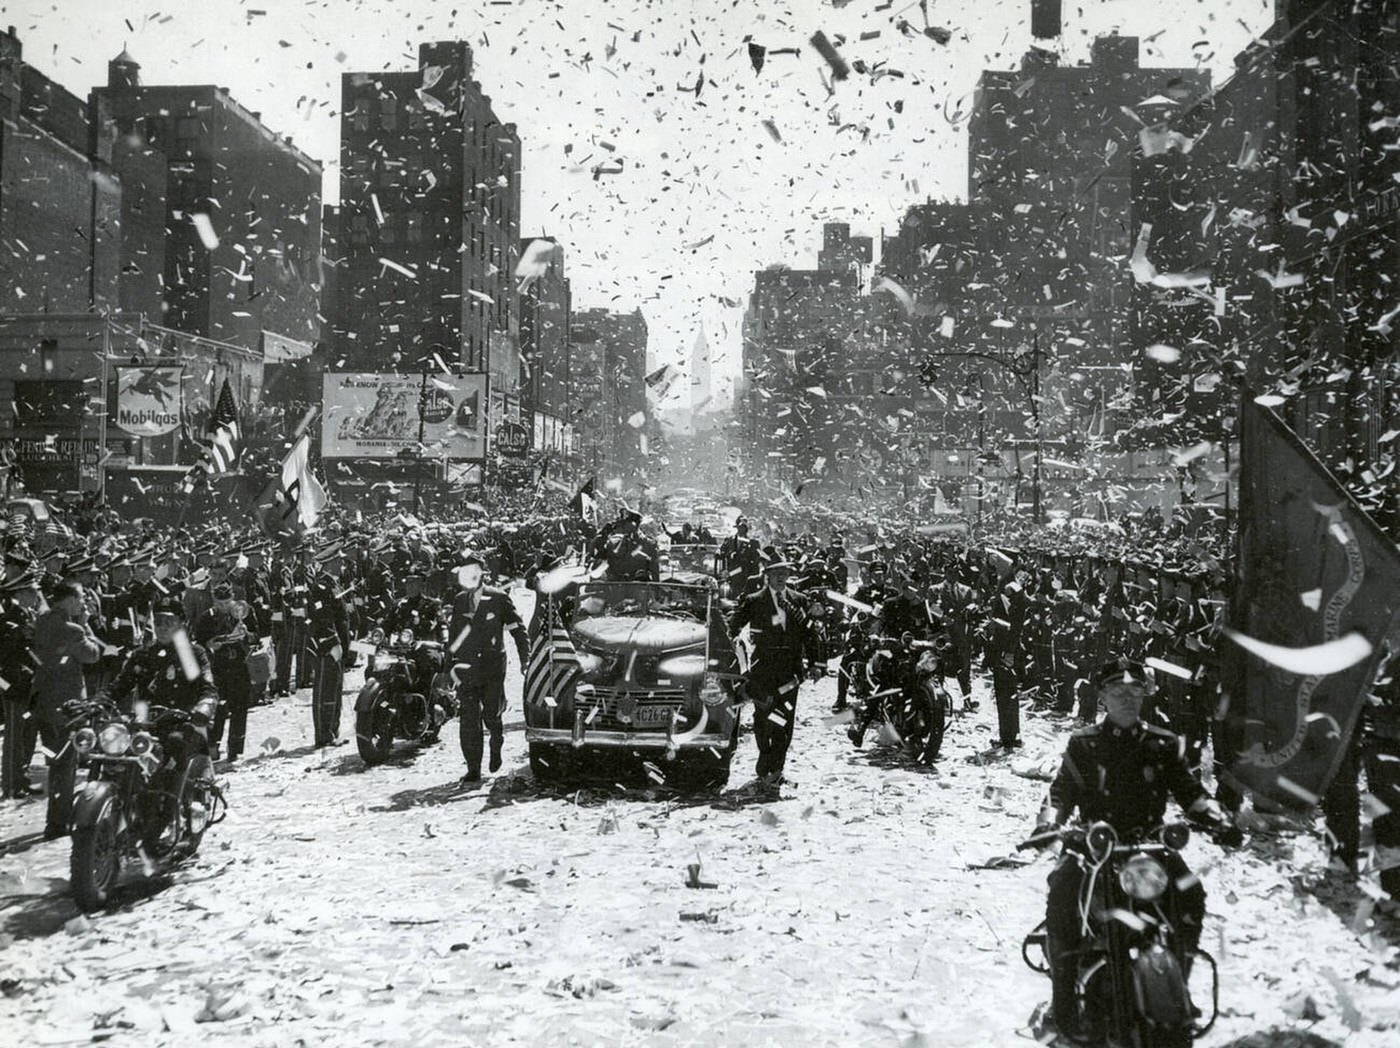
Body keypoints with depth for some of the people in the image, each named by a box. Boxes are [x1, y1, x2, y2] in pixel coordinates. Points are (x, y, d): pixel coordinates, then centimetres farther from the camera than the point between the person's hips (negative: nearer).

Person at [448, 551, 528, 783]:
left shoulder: (498, 599, -1)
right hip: (466, 667, 2)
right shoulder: (459, 601, 9)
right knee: (469, 720, -5)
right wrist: (451, 662, 12)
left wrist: (524, 659, 0)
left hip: (493, 666, -2)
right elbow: (452, 634, 16)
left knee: (491, 715, -1)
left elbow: (517, 628, 5)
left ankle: (496, 743, 33)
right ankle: (473, 769, 0)